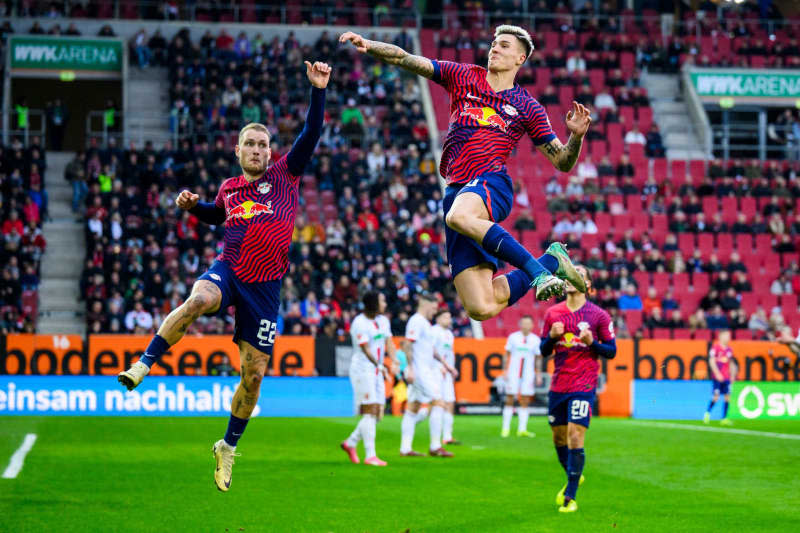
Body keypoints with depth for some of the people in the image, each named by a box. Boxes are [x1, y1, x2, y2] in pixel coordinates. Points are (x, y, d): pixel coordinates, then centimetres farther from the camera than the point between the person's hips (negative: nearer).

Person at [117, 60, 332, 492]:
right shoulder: (228, 188, 14)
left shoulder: (285, 175, 5)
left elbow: (311, 133, -6)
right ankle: (144, 364, -31)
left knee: (254, 374, 1)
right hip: (227, 271, 1)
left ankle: (228, 447, 21)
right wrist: (193, 206, 16)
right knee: (198, 299, -37)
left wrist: (318, 90, -17)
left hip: (265, 286, -1)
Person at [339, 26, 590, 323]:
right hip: (457, 193, 3)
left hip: (492, 184, -3)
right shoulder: (463, 76, 18)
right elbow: (404, 59, 11)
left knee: (460, 216, -43)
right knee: (481, 309, -9)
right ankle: (550, 260, 16)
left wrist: (576, 136, -4)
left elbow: (563, 162, 15)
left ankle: (538, 270, -32)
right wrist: (367, 45, -4)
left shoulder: (527, 107, 14)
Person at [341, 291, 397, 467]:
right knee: (370, 411, -12)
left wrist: (394, 362, -10)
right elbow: (366, 350, -15)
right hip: (363, 369, -8)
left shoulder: (383, 321, 13)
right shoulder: (360, 323, -13)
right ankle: (370, 455, -12)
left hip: (376, 371, 8)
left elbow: (389, 343, 6)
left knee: (378, 413, 6)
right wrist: (380, 367, -11)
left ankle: (350, 443, 21)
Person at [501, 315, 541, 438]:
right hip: (513, 373, -1)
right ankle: (506, 428, 3)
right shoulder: (513, 337, 2)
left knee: (525, 401, 0)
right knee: (509, 400, -2)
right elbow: (506, 355, 7)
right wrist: (505, 371, 0)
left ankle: (522, 429, 3)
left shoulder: (535, 339, 5)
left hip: (528, 374, 1)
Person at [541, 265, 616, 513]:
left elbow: (611, 351, 2)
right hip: (558, 385, 5)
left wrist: (591, 342, -16)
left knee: (575, 438, -13)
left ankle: (570, 497, -8)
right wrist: (553, 336, -7)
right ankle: (573, 478, 38)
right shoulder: (553, 313, 9)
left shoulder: (598, 315, -1)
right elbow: (544, 350, 14)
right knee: (558, 438, 12)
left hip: (583, 386, -5)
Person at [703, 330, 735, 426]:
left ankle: (724, 418, 6)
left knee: (727, 397, 1)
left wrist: (732, 375, 14)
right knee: (716, 397, -8)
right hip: (717, 377, -6)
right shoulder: (715, 347, -7)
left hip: (726, 378, 6)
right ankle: (707, 413, 15)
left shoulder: (729, 349, 12)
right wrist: (717, 374, -17)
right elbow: (711, 361, -11)